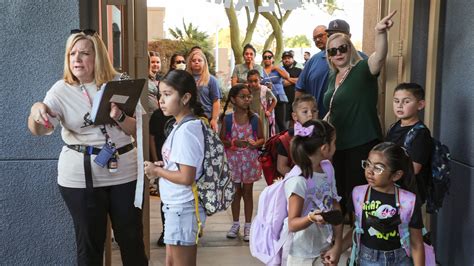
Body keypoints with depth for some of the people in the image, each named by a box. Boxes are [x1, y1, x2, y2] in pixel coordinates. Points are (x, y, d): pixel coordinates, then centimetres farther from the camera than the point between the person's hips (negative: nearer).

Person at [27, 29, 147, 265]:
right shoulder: (61, 90, -3)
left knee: (131, 237, 12)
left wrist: (119, 117, -20)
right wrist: (36, 113, -38)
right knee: (90, 241, 10)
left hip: (123, 171, 1)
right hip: (81, 177, -1)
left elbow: (136, 130, 0)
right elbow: (39, 130, -17)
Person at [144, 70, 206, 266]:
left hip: (182, 208, -10)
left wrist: (156, 171, -13)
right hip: (177, 206, 10)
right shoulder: (183, 126, 8)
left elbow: (186, 177, -26)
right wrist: (162, 165, 3)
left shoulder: (186, 130, -22)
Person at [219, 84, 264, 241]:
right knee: (236, 191, 12)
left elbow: (262, 139, 2)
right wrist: (234, 142, -21)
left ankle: (248, 225, 19)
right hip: (233, 160, 0)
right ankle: (235, 224, 26)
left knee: (248, 192, 9)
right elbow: (221, 140, -3)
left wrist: (255, 143, -20)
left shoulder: (255, 119, -4)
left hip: (250, 160, 0)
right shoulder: (227, 119, -5)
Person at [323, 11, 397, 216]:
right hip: (338, 144, 8)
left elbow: (380, 56, -33)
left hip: (362, 143, -8)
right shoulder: (332, 77, 11)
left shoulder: (363, 69, -11)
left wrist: (380, 32, -50)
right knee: (338, 192, 18)